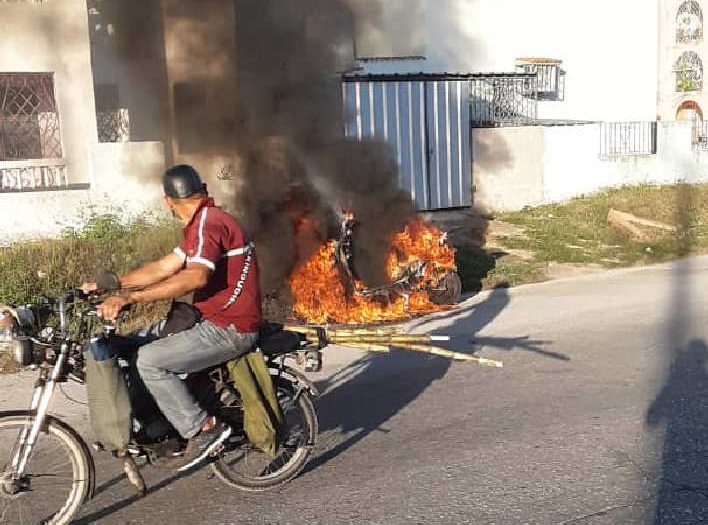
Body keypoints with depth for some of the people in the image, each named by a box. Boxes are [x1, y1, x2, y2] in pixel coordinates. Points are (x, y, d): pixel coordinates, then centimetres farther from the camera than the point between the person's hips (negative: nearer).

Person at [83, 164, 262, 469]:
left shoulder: (208, 223, -17)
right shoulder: (203, 223, 16)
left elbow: (195, 277, -34)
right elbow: (164, 267, 15)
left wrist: (129, 298, -34)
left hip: (230, 329, -10)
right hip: (216, 319, 10)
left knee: (149, 360, -16)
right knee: (145, 340, 14)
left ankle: (202, 428, -7)